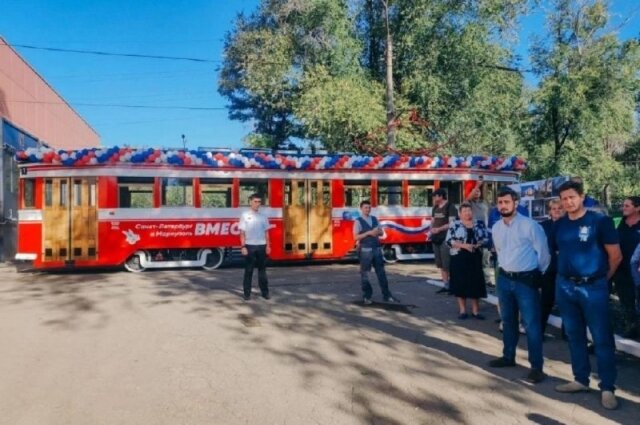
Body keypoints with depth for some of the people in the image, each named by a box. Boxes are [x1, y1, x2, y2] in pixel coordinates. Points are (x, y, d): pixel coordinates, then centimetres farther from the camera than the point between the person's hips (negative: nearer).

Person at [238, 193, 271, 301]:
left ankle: (265, 292, 16)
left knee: (262, 270, 9)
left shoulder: (263, 216, 8)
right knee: (248, 270, 3)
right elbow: (242, 232, -4)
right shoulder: (245, 216, -3)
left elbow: (266, 232, 11)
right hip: (250, 246, -3)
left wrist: (267, 246, 5)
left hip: (261, 246, 3)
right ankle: (247, 293, 9)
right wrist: (243, 247, -10)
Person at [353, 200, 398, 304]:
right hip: (365, 250, -5)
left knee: (381, 272, 9)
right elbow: (356, 237, -11)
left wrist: (377, 232, -10)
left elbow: (381, 232, 14)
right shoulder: (358, 221, -5)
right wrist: (368, 233, -19)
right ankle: (366, 296, 14)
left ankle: (386, 295, 17)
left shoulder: (374, 219, 11)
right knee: (365, 274, 3)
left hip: (377, 248, 5)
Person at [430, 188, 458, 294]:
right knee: (441, 264, 12)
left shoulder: (450, 207, -9)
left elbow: (452, 223, -16)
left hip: (446, 239, -8)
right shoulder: (435, 208, 14)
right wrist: (431, 229, -1)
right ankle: (446, 285, 19)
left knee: (448, 264, -9)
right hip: (436, 239, 8)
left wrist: (438, 229, -20)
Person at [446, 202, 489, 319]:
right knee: (461, 283, 1)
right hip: (459, 258, -2)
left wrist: (477, 245, -12)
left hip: (475, 258, 3)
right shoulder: (455, 225, -1)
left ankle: (475, 310, 13)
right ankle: (462, 310, 12)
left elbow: (486, 238, 7)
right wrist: (464, 245, -17)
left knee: (476, 283, 3)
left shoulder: (479, 224, 8)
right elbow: (449, 241, -7)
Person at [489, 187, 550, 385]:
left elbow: (543, 252, -7)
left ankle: (536, 366, 6)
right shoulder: (496, 228, 5)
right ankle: (508, 356, 32)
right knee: (508, 320, 17)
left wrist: (537, 274, 2)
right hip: (504, 279, 6)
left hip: (526, 280, -6)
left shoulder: (529, 225, -14)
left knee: (531, 324, -3)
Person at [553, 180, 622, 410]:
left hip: (593, 287, -5)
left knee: (602, 338, 0)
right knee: (574, 335, 13)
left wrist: (602, 278, 5)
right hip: (565, 286, 5)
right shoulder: (559, 225, 6)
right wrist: (566, 277, 11)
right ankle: (581, 379, 26)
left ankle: (607, 388, 10)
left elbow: (615, 256, -3)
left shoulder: (600, 221, -8)